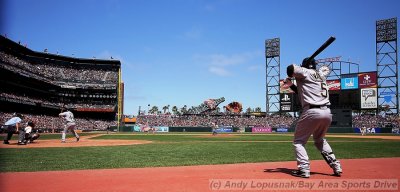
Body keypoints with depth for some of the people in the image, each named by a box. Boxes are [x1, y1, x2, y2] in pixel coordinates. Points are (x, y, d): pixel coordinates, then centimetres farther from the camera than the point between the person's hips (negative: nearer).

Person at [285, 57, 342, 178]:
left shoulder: (305, 72, 5)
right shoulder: (321, 75, 24)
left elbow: (290, 68, -13)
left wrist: (291, 77, 8)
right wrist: (291, 85, 23)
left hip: (312, 112, -7)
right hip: (327, 112, 7)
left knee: (298, 141, 6)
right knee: (320, 140, 28)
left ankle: (304, 169, -8)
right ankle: (336, 166, 20)